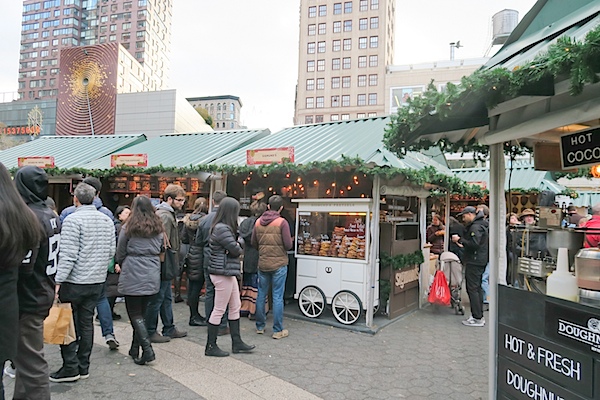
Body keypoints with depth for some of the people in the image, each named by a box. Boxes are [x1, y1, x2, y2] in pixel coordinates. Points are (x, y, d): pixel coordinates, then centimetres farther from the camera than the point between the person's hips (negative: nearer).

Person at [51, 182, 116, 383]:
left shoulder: (73, 220, -13)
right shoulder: (107, 220, 6)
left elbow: (68, 255, -18)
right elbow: (111, 251, 9)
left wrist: (58, 281, -14)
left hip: (74, 281, -6)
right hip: (97, 281, 6)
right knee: (86, 323, 13)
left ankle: (70, 368, 11)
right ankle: (83, 367, 21)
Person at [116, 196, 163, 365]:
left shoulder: (128, 228, -7)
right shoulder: (158, 228, 4)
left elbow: (120, 254, 1)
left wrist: (123, 266, 20)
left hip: (132, 277, -4)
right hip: (152, 276, 5)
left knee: (135, 315, 2)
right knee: (141, 312, 15)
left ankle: (147, 349, -8)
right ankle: (135, 349, 24)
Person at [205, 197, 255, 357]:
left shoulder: (222, 227, 13)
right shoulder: (222, 229, -20)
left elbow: (232, 251, 11)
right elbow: (236, 250, -18)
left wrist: (237, 249, -9)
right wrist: (240, 242, 2)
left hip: (228, 273, 11)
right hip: (223, 273, -11)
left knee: (235, 307, 16)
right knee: (219, 310, 1)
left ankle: (237, 343, 25)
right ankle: (211, 347, 14)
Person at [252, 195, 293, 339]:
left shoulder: (258, 222, 2)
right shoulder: (282, 222, -12)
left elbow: (253, 243, 9)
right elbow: (288, 245, -13)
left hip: (262, 263, 4)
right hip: (279, 264, -4)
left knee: (261, 295, 14)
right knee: (278, 297, 2)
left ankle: (260, 326, 26)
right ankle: (277, 330, 8)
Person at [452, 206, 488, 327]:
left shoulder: (475, 227, -16)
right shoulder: (481, 224, 18)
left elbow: (474, 244, -25)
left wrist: (460, 240, -17)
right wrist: (462, 240, 10)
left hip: (474, 262, -11)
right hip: (480, 261, 11)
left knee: (472, 289, -7)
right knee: (477, 288, 15)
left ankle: (477, 318, -4)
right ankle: (479, 315, 23)